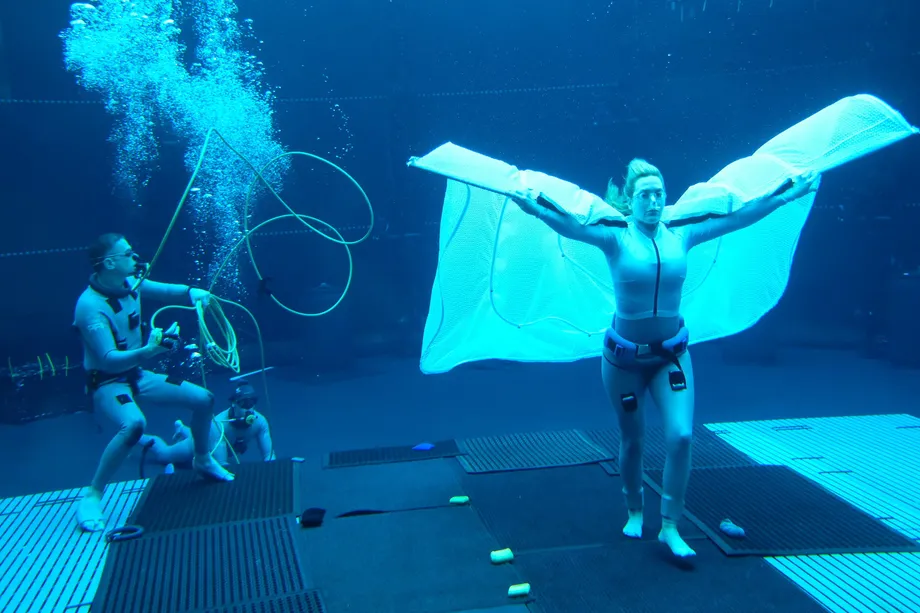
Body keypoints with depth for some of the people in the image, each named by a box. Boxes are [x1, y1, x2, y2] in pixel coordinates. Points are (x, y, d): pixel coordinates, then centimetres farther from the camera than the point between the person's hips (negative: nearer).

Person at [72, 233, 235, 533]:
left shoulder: (130, 283, -6)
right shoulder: (90, 305, -27)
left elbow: (167, 290, 10)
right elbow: (109, 360, -33)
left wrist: (193, 292, -12)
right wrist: (149, 350, -49)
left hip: (137, 375, 7)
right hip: (107, 382, -7)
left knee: (203, 399, 4)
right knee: (134, 424, -38)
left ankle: (202, 460, 31)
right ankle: (93, 496, -19)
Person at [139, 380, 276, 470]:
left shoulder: (259, 421, -37)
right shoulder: (219, 424, -48)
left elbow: (269, 455, -33)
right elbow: (221, 465, -50)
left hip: (228, 447, 5)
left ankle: (182, 429, 64)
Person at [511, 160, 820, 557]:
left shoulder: (681, 236, -2)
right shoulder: (616, 238, -11)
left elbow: (738, 217, 1)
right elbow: (573, 227, -28)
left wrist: (789, 195, 2)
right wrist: (536, 208, -46)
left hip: (672, 354, 2)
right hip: (623, 356, -2)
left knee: (681, 436, -10)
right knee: (632, 440, 11)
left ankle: (670, 527, 5)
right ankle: (635, 513, 35)